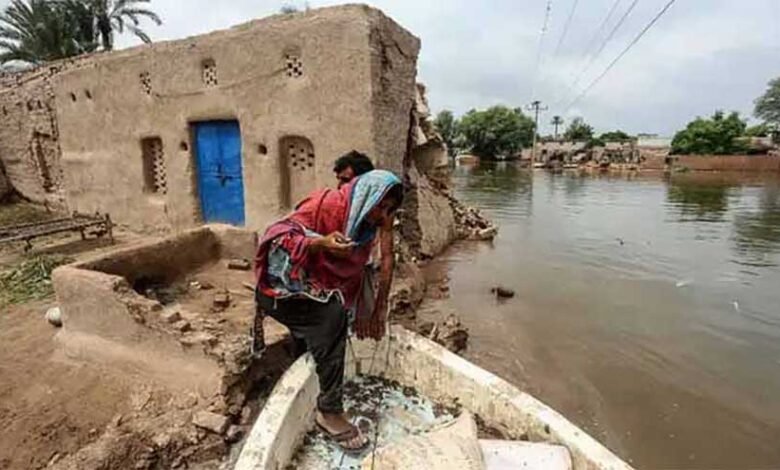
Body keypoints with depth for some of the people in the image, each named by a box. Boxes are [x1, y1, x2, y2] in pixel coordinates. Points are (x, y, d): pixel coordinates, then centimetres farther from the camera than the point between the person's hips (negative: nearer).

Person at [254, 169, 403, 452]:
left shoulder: (365, 227, 2)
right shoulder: (325, 204, -21)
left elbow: (356, 273, 10)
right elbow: (278, 236, -26)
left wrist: (365, 310, 3)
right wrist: (320, 243, -41)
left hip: (315, 294, 9)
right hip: (281, 288, -9)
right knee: (331, 316, -28)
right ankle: (329, 411, -20)